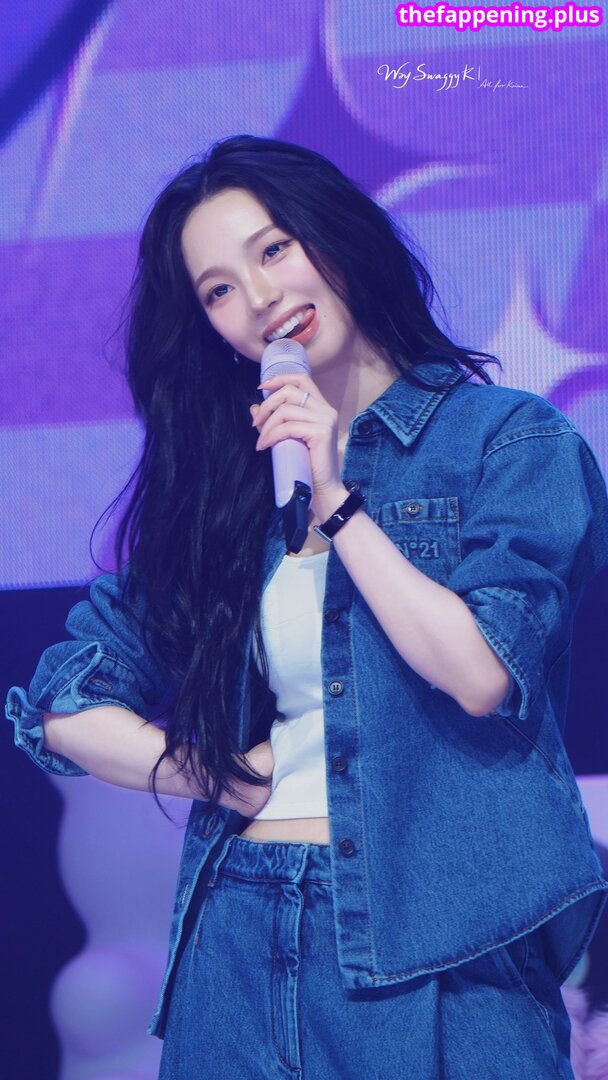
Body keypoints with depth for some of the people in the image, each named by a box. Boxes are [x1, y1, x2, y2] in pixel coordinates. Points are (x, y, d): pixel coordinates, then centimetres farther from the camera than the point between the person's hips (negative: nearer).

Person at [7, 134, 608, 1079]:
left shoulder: (510, 440, 1)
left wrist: (338, 503, -10)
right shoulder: (222, 485, 13)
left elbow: (483, 674, -13)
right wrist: (228, 779, -2)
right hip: (241, 940, 4)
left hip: (435, 955, -4)